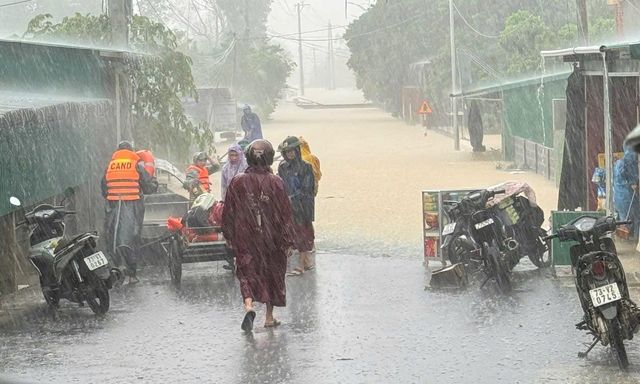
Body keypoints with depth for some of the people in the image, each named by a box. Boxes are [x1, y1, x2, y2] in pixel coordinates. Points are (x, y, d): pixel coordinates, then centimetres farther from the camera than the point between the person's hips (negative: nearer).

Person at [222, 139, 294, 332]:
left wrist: (230, 238, 13)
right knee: (272, 272, 15)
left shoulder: (237, 182, -6)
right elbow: (285, 213, -7)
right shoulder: (275, 182, -9)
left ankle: (249, 305, -24)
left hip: (246, 238, 0)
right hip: (271, 237, 0)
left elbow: (228, 213, 1)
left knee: (247, 272, 4)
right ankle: (269, 317, 22)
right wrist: (288, 241, -1)